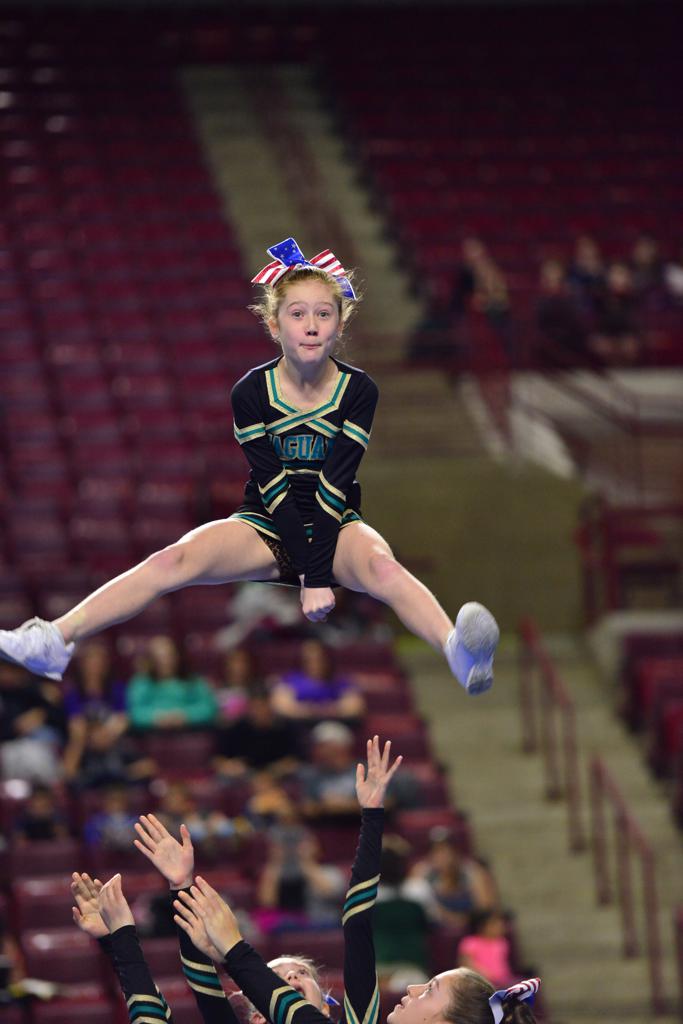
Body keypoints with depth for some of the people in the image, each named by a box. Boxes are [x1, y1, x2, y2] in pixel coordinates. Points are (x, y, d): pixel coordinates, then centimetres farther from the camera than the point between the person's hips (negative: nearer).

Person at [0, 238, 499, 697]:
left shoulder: (359, 391, -8)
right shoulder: (251, 393, -6)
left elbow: (333, 487, -16)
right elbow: (275, 488, -12)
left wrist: (320, 574, -24)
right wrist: (309, 572, -21)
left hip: (336, 526, -1)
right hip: (267, 527, 1)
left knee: (382, 567, -36)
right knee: (174, 561, -25)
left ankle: (460, 653, -62)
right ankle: (55, 641, -37)